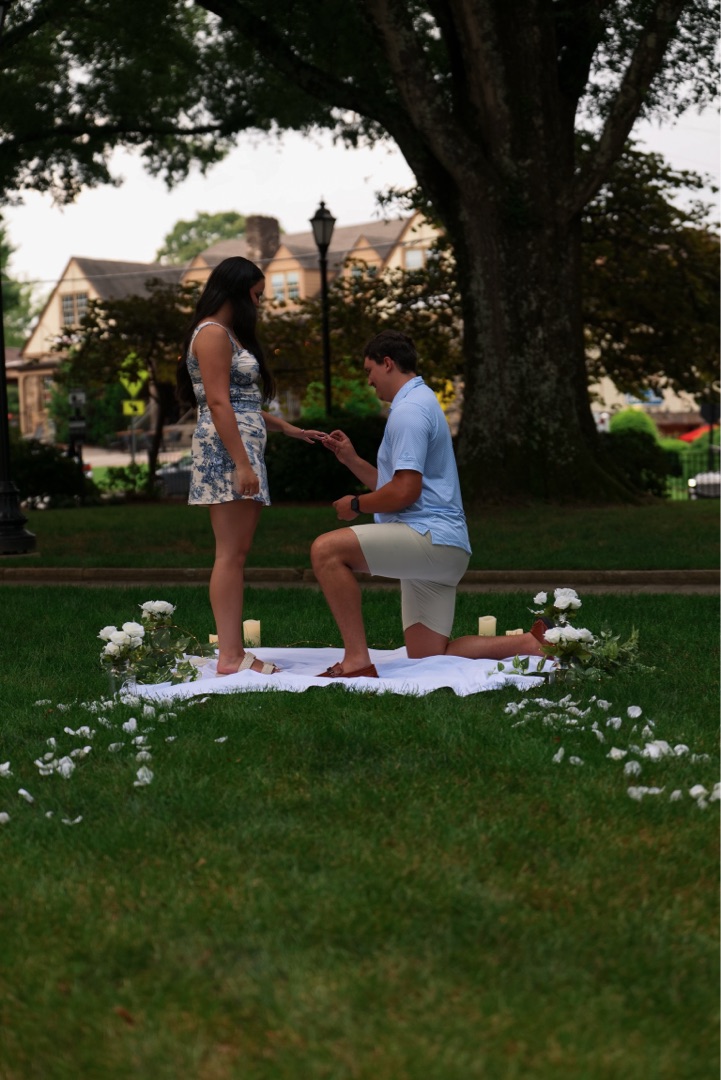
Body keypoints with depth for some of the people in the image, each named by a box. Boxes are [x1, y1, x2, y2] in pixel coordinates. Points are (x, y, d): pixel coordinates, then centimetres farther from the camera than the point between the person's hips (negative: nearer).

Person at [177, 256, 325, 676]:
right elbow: (218, 403, -17)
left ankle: (235, 652, 5)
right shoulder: (214, 334, -8)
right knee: (231, 554, -12)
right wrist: (242, 465, -21)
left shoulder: (229, 335, 24)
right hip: (226, 451, -10)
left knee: (237, 554, 6)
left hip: (243, 451, 10)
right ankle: (229, 657, -13)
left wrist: (290, 429, 27)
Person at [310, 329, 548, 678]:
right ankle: (527, 643, 7)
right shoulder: (422, 402, 24)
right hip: (437, 547, 11)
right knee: (427, 656, 9)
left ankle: (356, 660, -24)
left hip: (429, 537, -11)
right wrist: (351, 459, 21)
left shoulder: (408, 410, -10)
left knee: (327, 549, -22)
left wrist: (356, 505, -3)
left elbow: (404, 491, -19)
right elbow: (396, 484, 29)